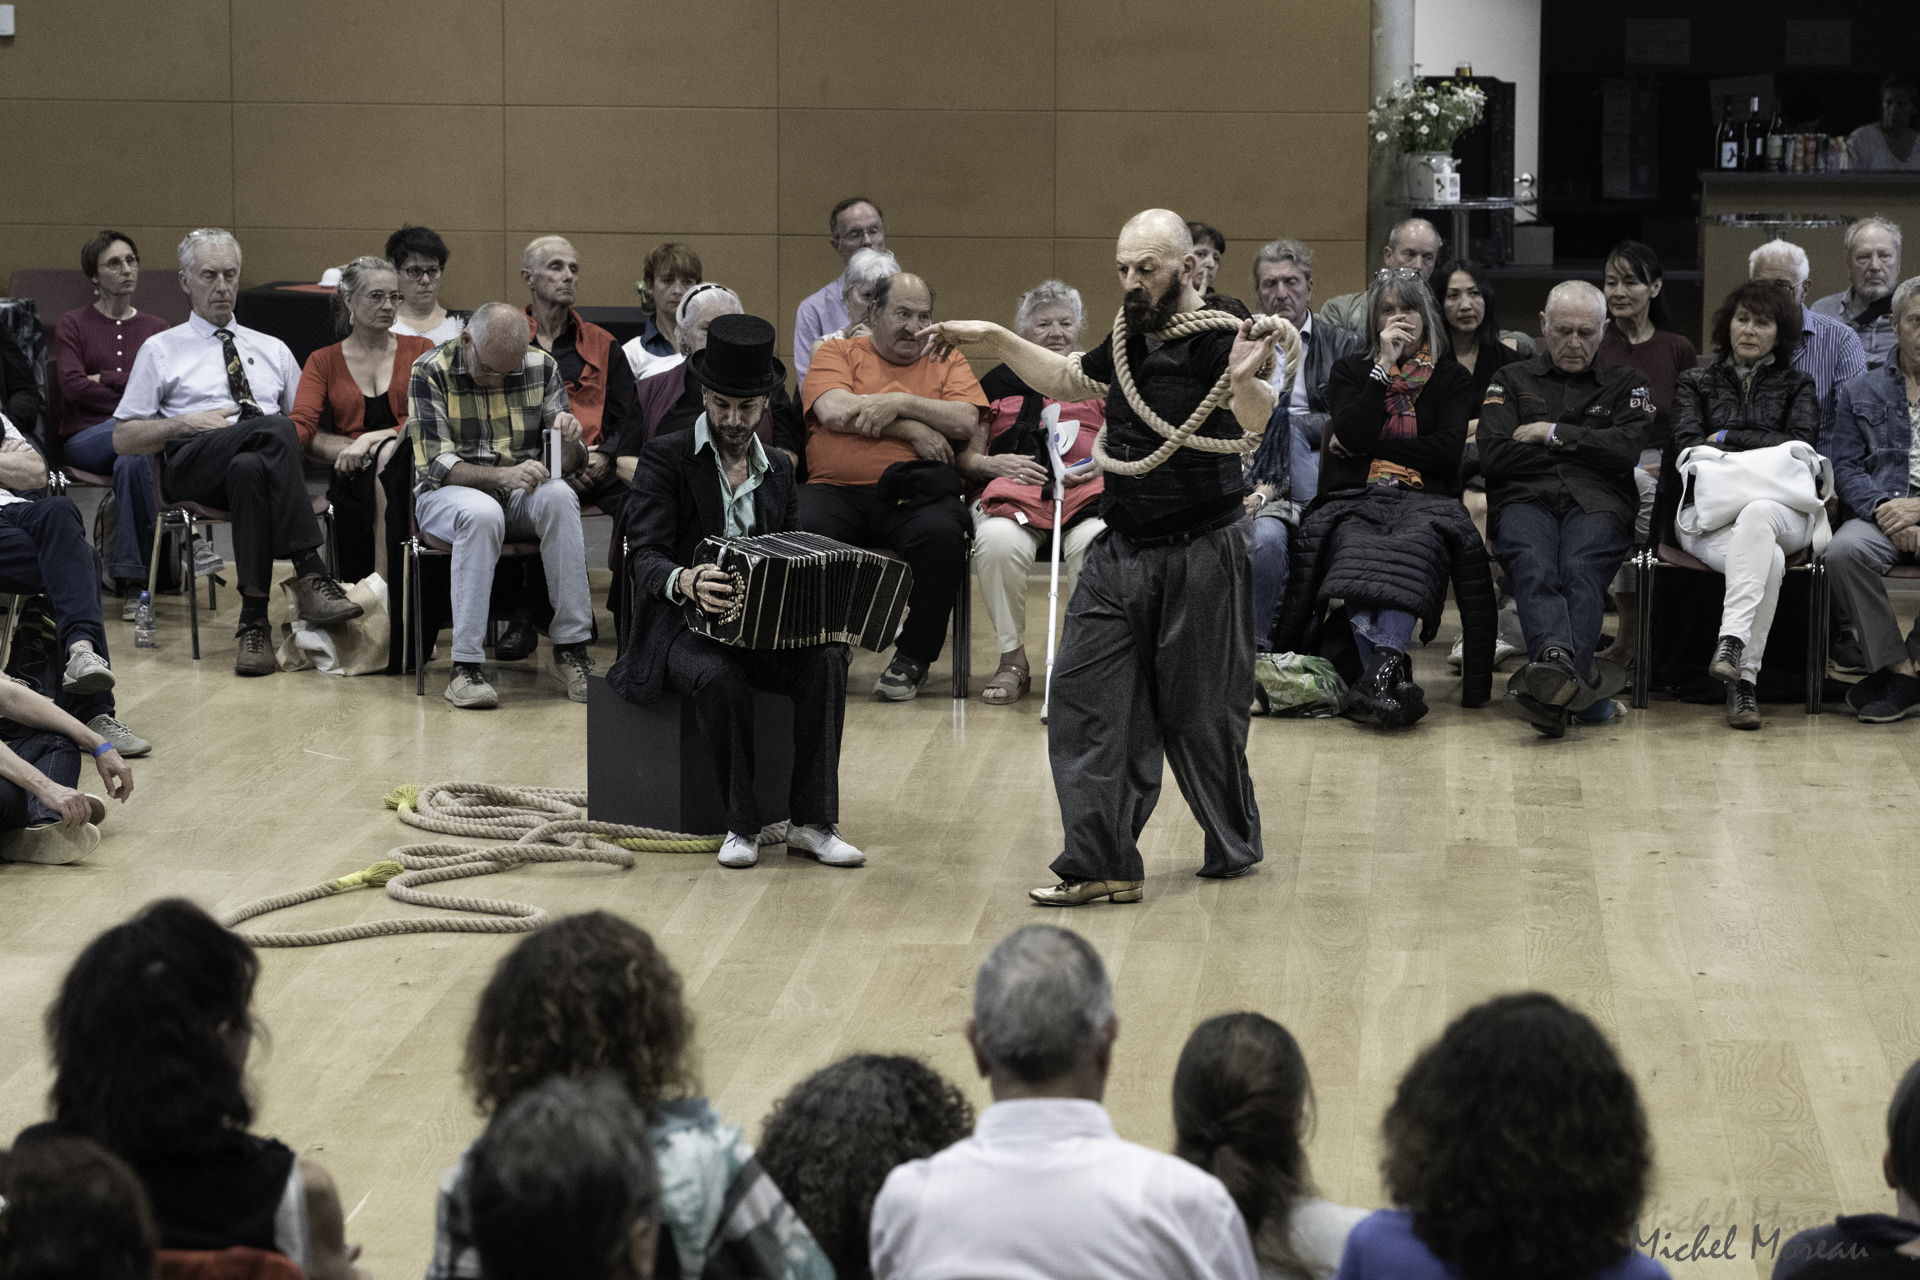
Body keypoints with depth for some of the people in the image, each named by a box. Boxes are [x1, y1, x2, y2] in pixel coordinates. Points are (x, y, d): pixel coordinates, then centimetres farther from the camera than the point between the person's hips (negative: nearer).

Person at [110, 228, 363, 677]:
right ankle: (311, 577, -46)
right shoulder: (161, 350, 20)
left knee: (249, 469, -39)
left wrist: (294, 434, 0)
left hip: (271, 460, 3)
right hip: (193, 465, -3)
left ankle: (254, 620, -44)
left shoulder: (272, 350, 29)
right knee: (274, 429, -36)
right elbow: (122, 439, 15)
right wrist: (188, 424, -2)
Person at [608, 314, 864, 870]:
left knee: (827, 658, -27)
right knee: (719, 676, -38)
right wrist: (685, 582, -37)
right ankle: (741, 825, -22)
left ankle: (811, 822, -24)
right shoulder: (665, 458, -2)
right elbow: (644, 555, -14)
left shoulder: (778, 469, 15)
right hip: (682, 628, -4)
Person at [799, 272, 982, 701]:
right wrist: (911, 428, -5)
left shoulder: (945, 361, 19)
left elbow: (966, 422, 1)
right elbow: (834, 411, -5)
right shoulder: (838, 353, 15)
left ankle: (913, 658, -15)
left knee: (941, 535, -34)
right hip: (836, 489, -1)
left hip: (912, 493, 1)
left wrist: (900, 402, -8)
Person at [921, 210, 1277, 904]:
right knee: (1085, 693, -1)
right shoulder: (1131, 335, 9)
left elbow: (1256, 420, -33)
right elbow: (1067, 380, 29)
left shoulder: (1219, 337, -14)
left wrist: (1245, 379, -55)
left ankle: (1234, 847, 23)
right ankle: (1103, 863, 1)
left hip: (1200, 554, -7)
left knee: (1200, 711, 4)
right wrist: (994, 339, 21)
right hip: (1120, 552, 7)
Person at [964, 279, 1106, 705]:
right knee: (997, 541, -36)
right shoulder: (999, 382, 19)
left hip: (1086, 494, 0)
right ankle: (1012, 662, -23)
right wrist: (995, 464, -6)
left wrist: (1101, 464, -6)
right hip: (1012, 493, 0)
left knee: (1096, 543, -36)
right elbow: (965, 456, 15)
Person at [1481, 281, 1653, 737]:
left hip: (1596, 502, 0)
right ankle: (1573, 675, -63)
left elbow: (1625, 449, 4)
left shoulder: (1625, 383, 25)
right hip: (1525, 499, 0)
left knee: (1581, 571, -35)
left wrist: (1553, 434, 5)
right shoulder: (1512, 381, 25)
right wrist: (1583, 449, 9)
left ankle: (1554, 676, -61)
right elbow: (1493, 454, 7)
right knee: (1534, 570, -36)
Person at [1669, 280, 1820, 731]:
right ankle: (1743, 680, -45)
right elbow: (1688, 445, 5)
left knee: (1757, 513, -41)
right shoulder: (1695, 384, 23)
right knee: (1769, 560, -36)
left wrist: (1729, 437, 1)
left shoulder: (1797, 386, 23)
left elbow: (1800, 446, 5)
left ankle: (1732, 640, -55)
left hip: (1783, 512, 0)